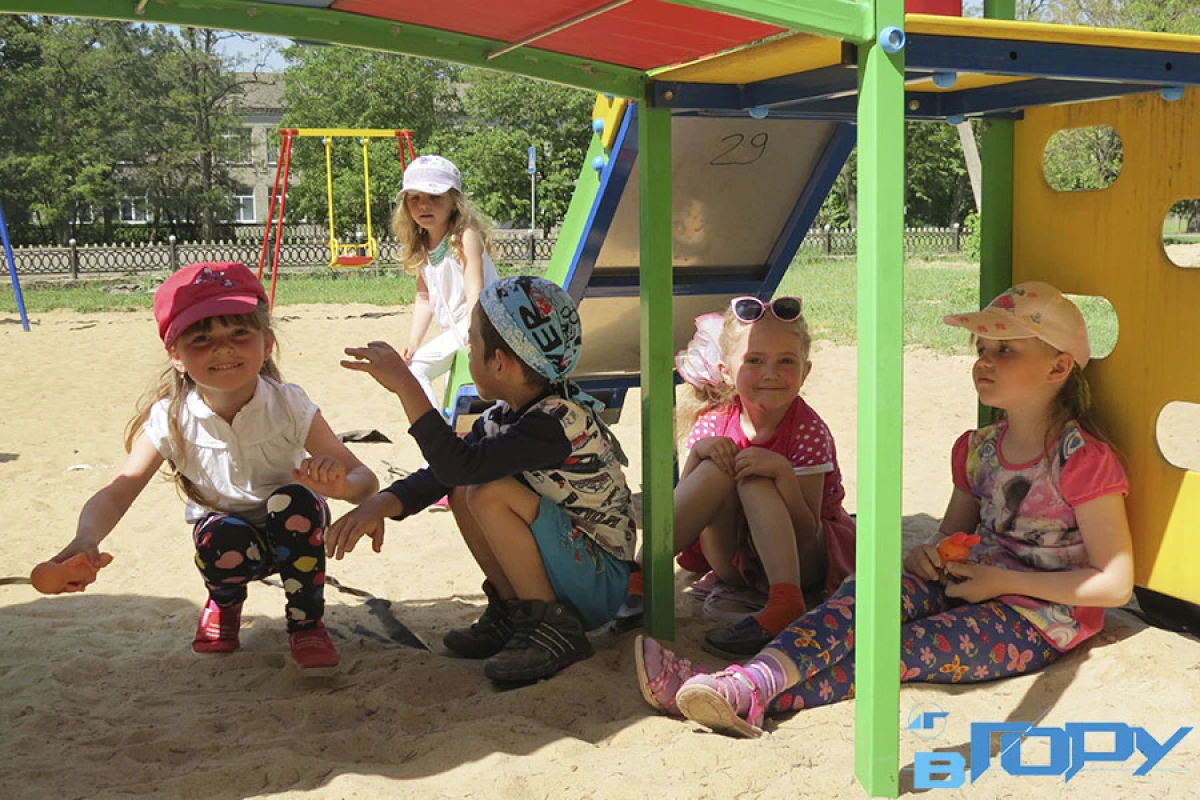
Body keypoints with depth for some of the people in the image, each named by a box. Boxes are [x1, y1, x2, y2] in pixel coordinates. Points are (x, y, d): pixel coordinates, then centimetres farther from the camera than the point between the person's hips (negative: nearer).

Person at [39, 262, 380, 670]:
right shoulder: (170, 419, -20)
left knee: (295, 500, -33)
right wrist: (86, 538, -44)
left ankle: (306, 623, -8)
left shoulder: (289, 406, -23)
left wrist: (340, 483, -48)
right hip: (232, 541, 0)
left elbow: (365, 480, -22)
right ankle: (225, 602, 7)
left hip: (290, 531, 0)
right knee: (221, 540, -34)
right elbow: (116, 493, -20)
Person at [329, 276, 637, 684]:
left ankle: (555, 630, -13)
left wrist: (406, 386, -33)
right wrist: (382, 503, -15)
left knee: (489, 495, -25)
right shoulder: (505, 417, 1)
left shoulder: (560, 422, -27)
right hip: (568, 563, 9)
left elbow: (457, 465, -36)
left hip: (603, 584, -9)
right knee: (462, 493, 1)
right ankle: (512, 611, 7)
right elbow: (443, 474, 3)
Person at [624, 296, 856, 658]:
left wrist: (782, 472, -36)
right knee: (718, 466, -23)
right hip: (740, 564, 3)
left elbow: (806, 535, -21)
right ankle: (640, 577, -29)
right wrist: (698, 452, -24)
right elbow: (682, 512, -8)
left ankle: (785, 604, -42)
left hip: (807, 561, -3)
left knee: (753, 480, -28)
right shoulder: (714, 425, -8)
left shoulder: (809, 432, -18)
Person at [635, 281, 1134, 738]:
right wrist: (928, 557, -3)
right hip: (977, 583, 6)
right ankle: (753, 678, -43)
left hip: (1042, 615, -5)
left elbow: (1115, 585, -12)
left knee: (896, 651, -28)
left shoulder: (1083, 460, -12)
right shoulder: (980, 450, 10)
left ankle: (754, 696, -42)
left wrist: (1004, 581, -15)